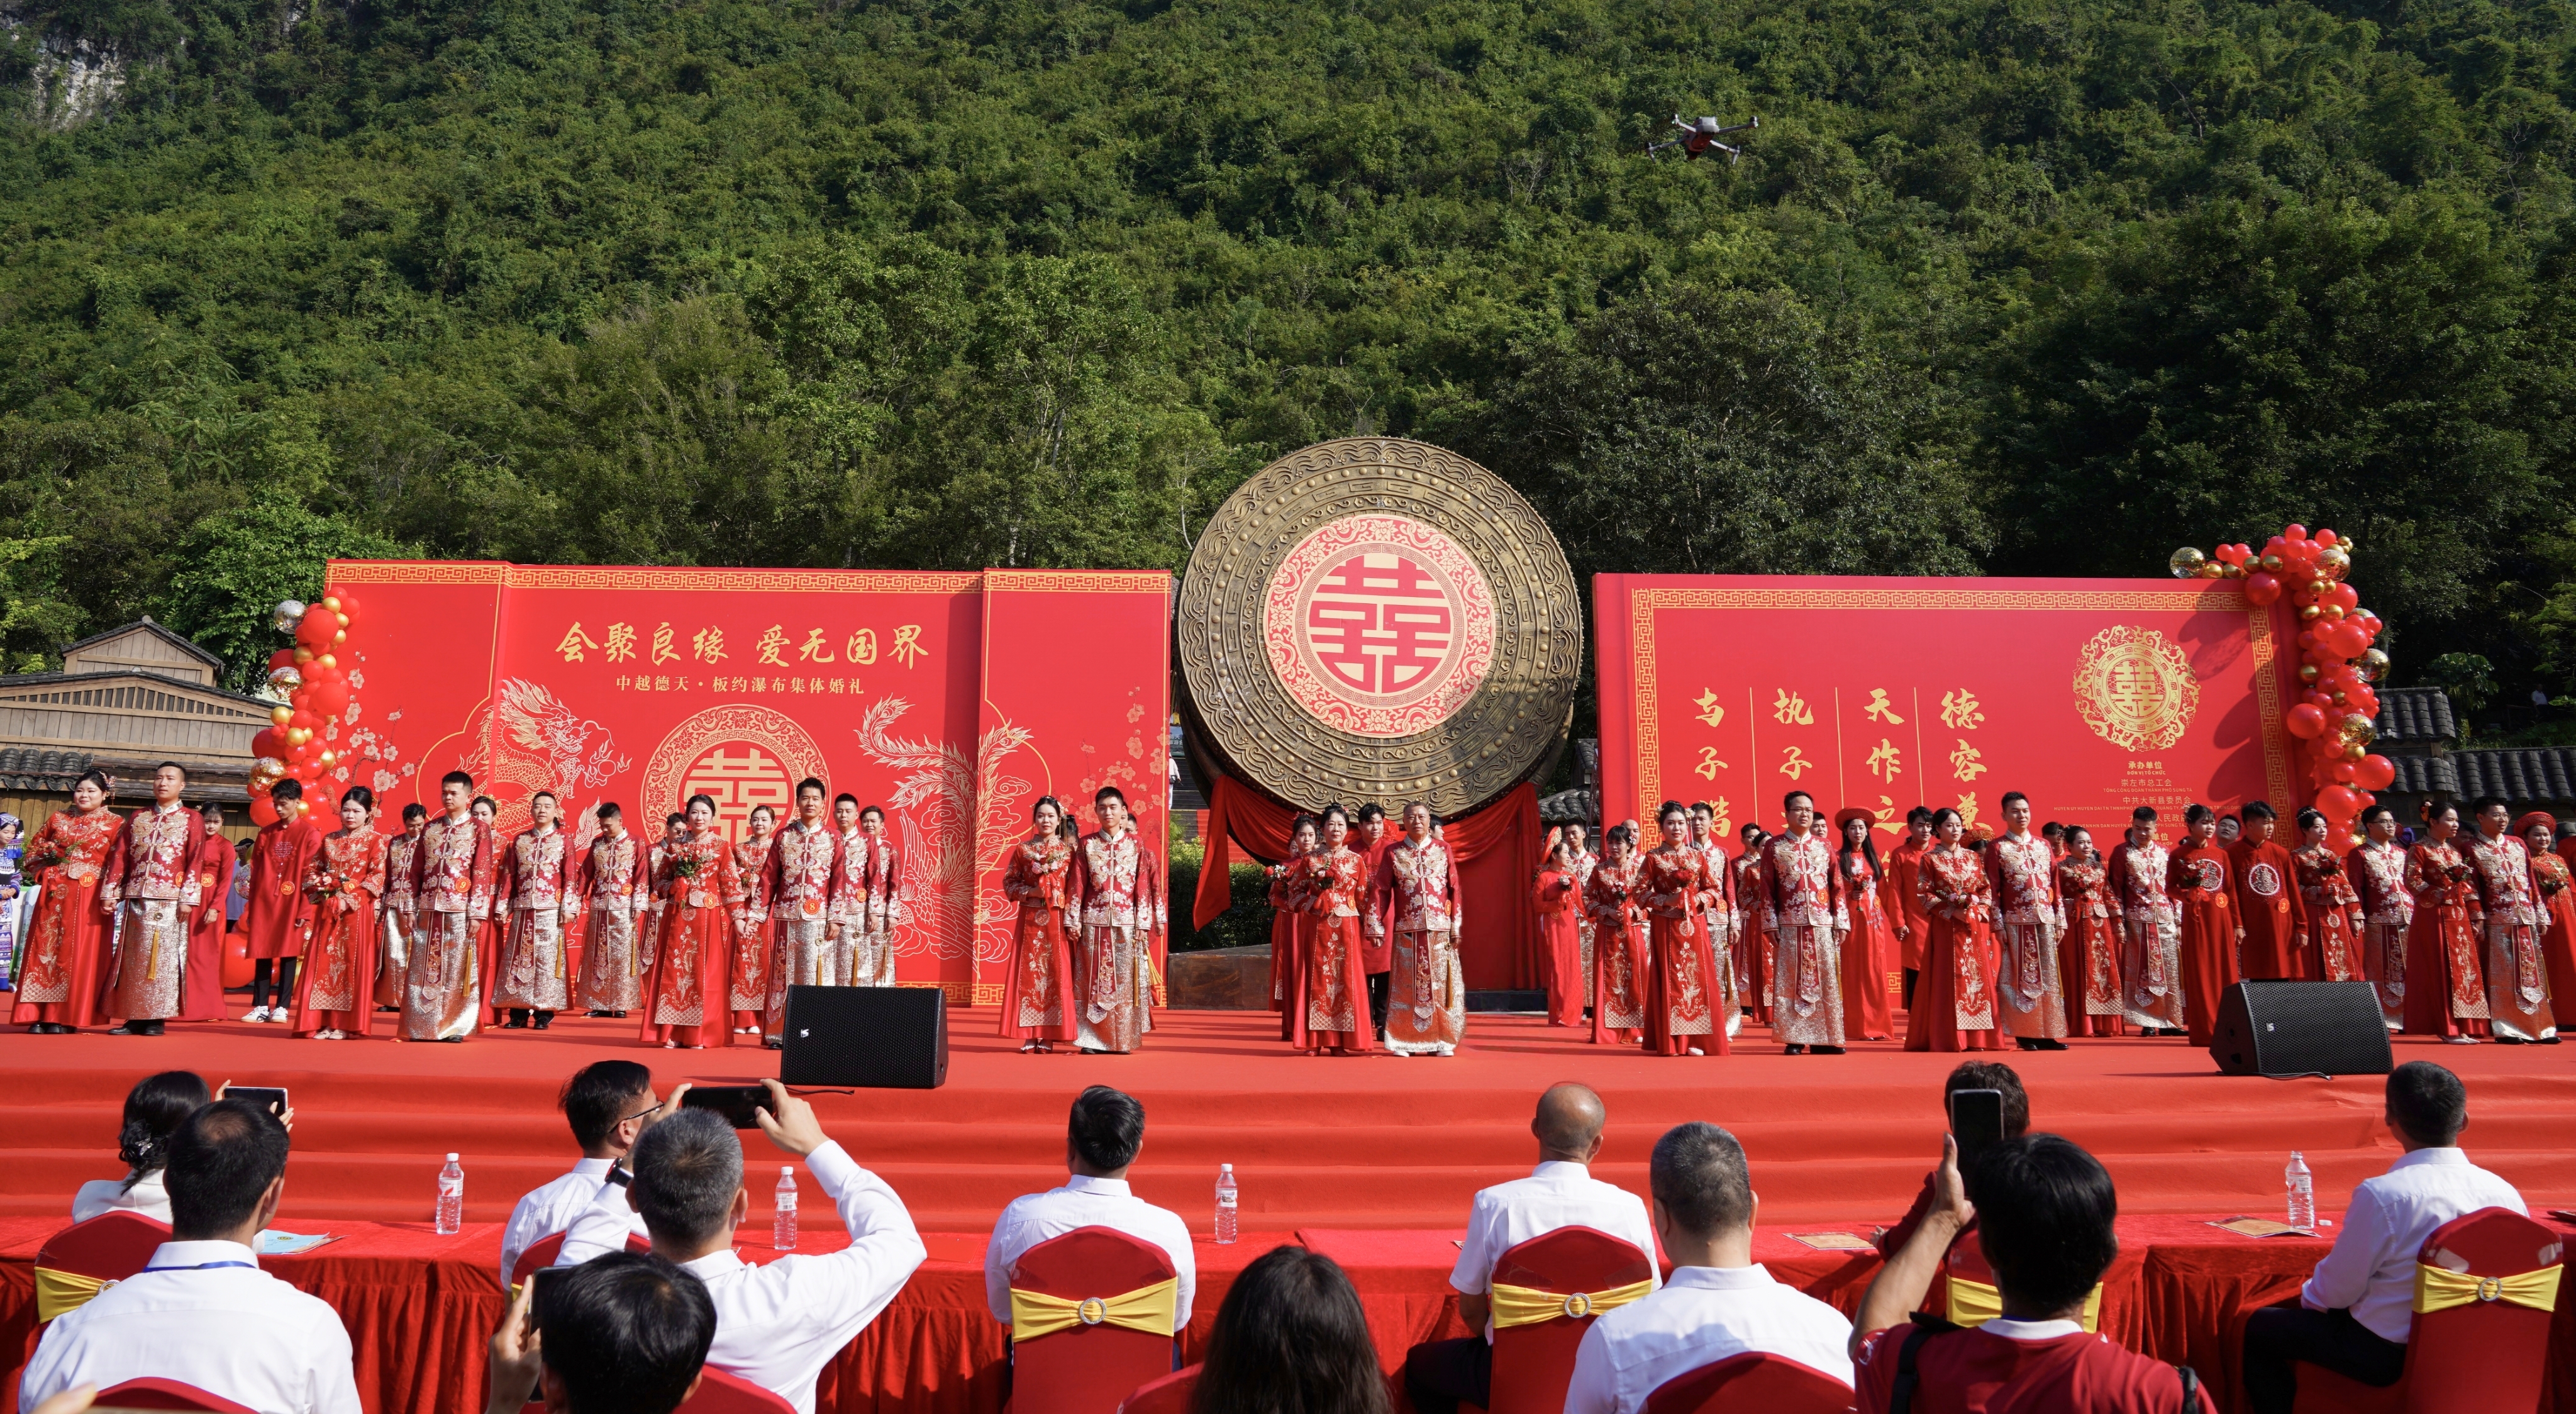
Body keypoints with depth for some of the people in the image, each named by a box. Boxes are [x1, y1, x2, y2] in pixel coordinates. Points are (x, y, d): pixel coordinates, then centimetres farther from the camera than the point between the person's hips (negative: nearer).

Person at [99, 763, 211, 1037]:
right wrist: (109, 892, 3)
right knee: (132, 958, 4)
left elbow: (195, 861, -3)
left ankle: (157, 1018, 0)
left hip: (169, 900, -4)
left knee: (163, 957, -4)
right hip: (136, 898, 4)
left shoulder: (192, 820, 4)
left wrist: (187, 898, -11)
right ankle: (134, 1017, 8)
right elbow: (119, 857, 12)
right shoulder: (137, 818, 15)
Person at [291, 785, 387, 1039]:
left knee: (353, 963, -4)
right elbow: (311, 869, 15)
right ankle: (323, 1021, 6)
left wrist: (350, 896, -16)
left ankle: (345, 1024, -1)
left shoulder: (375, 841, 1)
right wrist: (321, 884, -6)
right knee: (323, 962, 1)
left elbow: (377, 877, -7)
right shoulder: (330, 840, 15)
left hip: (357, 911, -4)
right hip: (328, 909, 4)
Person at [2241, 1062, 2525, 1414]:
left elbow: (2337, 1292, -15)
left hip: (2389, 1354, -7)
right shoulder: (2506, 1193, -10)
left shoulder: (2382, 1195, -26)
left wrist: (2309, 1295, 9)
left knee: (2259, 1327, 11)